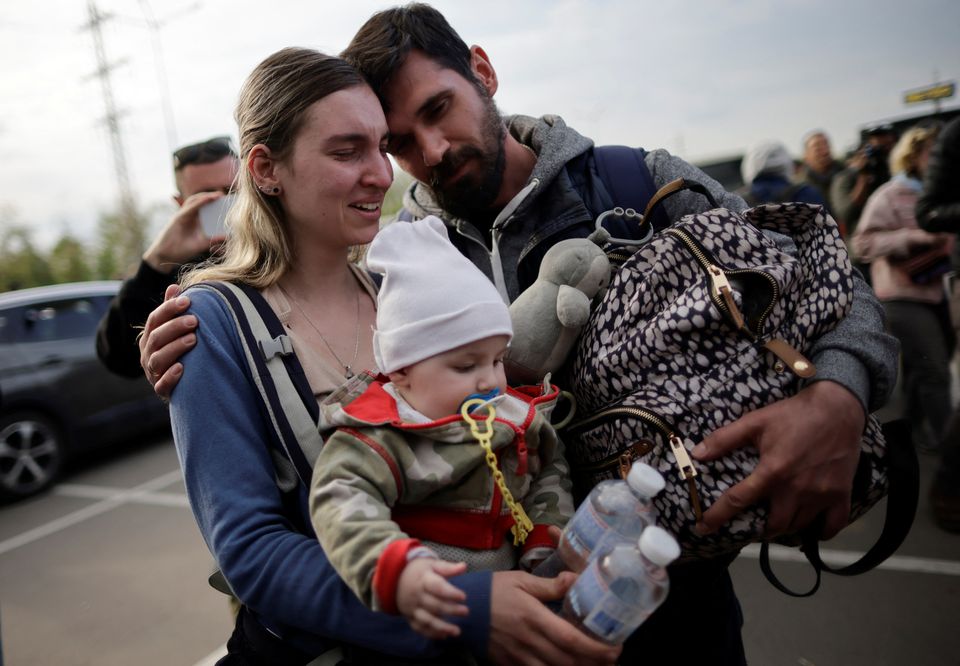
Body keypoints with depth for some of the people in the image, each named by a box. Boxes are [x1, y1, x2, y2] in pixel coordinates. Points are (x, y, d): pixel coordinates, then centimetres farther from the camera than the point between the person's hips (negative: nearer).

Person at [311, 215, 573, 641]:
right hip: (429, 619, -5)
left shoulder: (515, 414, 8)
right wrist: (398, 572, -42)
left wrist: (547, 542, 1)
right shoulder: (379, 441, -14)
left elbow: (548, 474, 17)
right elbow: (342, 504, -27)